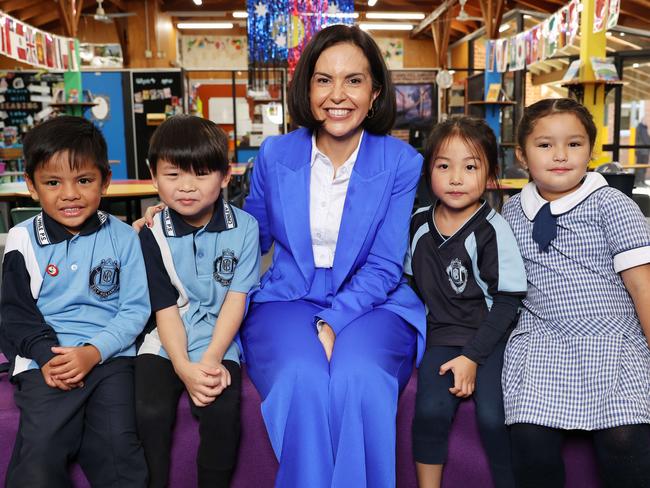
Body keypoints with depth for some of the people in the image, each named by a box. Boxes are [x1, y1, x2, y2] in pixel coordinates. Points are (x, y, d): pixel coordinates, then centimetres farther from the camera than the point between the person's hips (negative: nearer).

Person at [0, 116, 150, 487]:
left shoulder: (122, 237, 2)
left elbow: (135, 308, 0)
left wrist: (93, 351, -14)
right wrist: (46, 356, -12)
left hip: (110, 356, 0)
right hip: (44, 360, 1)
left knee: (118, 445, -16)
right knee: (39, 456, -16)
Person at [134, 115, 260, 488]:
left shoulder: (244, 227, -4)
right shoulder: (154, 234, -2)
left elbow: (236, 299, -5)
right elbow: (166, 308, -4)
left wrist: (211, 360, -15)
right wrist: (185, 368, -18)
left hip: (218, 339, -1)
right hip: (167, 342, 1)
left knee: (222, 412, -23)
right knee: (150, 412, -22)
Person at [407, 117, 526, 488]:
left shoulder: (492, 230, -10)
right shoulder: (418, 224, 4)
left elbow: (507, 302, -9)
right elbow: (410, 281, 17)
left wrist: (472, 357, -14)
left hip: (490, 336, -3)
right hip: (442, 335, 3)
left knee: (493, 416, -21)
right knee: (431, 410, -19)